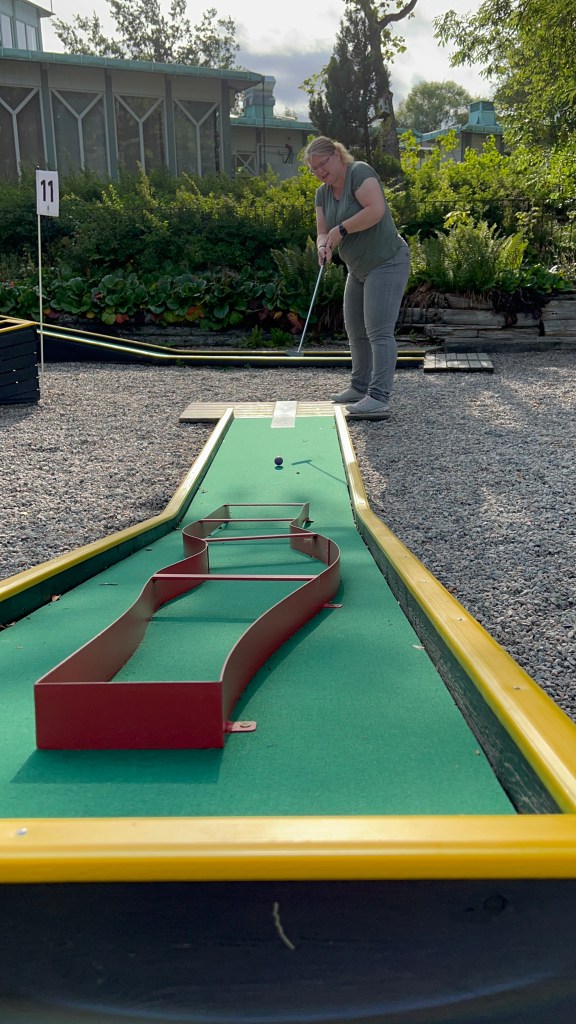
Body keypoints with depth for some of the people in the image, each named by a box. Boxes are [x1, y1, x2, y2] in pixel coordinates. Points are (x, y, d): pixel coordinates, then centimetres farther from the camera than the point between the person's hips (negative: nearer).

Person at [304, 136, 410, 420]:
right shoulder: (323, 193, 8)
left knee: (379, 331, -14)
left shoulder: (359, 172, -16)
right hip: (358, 269, 9)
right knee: (355, 330, 15)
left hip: (387, 264, -9)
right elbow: (323, 231, 5)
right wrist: (324, 245, -18)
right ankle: (360, 388, 27)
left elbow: (376, 209, -29)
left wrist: (341, 230, -22)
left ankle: (379, 398, -15)